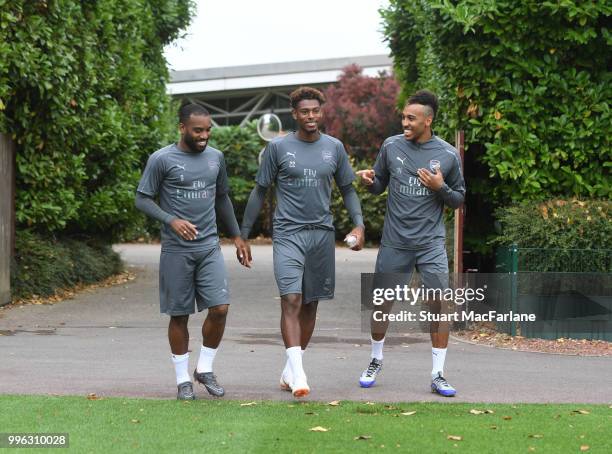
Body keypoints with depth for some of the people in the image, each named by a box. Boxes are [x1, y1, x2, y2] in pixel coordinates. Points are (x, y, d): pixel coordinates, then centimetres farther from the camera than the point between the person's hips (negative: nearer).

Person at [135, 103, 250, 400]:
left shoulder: (216, 158, 9)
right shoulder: (162, 160, -7)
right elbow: (142, 199, -5)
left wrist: (237, 236, 20)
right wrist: (172, 220, -20)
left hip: (209, 247, 4)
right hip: (177, 250, -4)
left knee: (220, 308, -7)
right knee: (180, 315, 2)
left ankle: (205, 369, 12)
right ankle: (183, 379, 13)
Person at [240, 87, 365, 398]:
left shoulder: (334, 148, 7)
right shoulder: (278, 147, -1)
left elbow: (347, 189, 15)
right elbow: (260, 191, 4)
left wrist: (359, 224, -1)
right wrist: (244, 235, 3)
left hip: (322, 234, 4)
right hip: (288, 233, -4)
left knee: (310, 303, 8)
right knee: (291, 299, -17)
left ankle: (289, 370, 20)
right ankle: (298, 374, -22)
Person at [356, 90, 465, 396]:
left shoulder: (448, 155, -2)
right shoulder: (391, 146, 2)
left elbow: (459, 199, 7)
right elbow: (379, 186, 12)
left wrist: (440, 187, -13)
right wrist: (369, 181, -11)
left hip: (431, 243, -1)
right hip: (395, 242, 1)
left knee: (439, 304, -7)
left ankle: (438, 375, 1)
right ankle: (375, 361, 31)